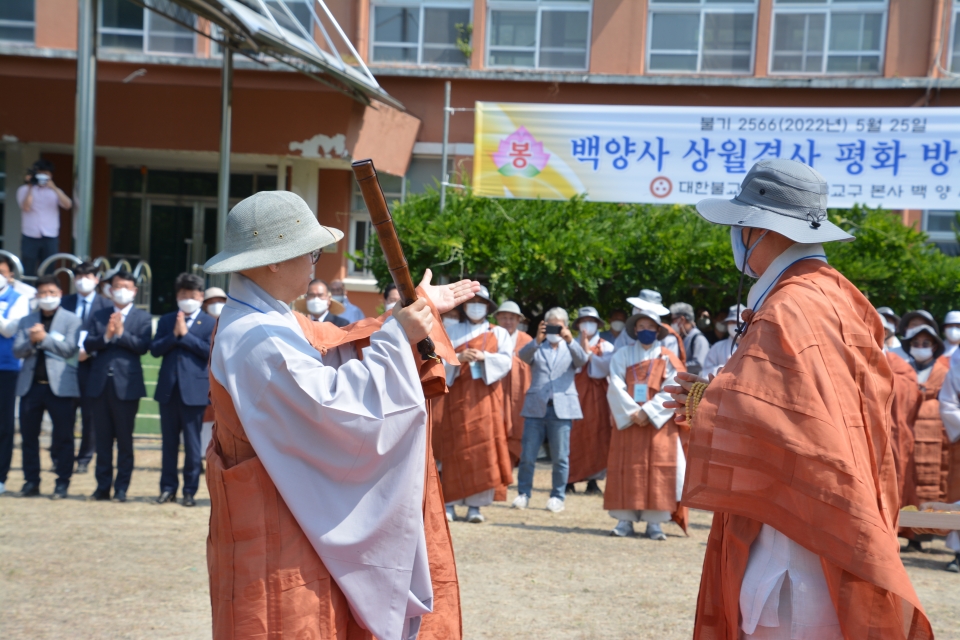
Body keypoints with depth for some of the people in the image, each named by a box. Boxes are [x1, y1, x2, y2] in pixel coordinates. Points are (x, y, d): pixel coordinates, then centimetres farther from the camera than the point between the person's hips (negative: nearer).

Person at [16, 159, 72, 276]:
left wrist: (55, 189, -15)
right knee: (27, 273, -3)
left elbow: (67, 205, -4)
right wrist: (30, 187, -7)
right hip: (30, 237, -2)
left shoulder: (55, 191, 14)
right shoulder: (24, 190, 8)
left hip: (50, 238, 2)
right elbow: (26, 207, -9)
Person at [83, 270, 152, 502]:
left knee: (125, 439, 1)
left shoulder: (142, 318, 4)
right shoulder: (99, 316, 13)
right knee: (102, 439, 7)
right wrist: (105, 336, -16)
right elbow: (88, 346, 1)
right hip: (100, 384, 3)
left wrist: (121, 333, -19)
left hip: (127, 384, -3)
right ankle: (103, 487, 14)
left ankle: (121, 489, 6)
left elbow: (143, 346, -10)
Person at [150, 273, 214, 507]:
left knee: (192, 443, 1)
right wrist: (173, 335, -11)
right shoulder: (166, 320, 13)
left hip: (194, 390, -3)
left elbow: (210, 350, -11)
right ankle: (168, 487, 16)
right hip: (168, 388, 4)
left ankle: (190, 490, 7)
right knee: (168, 442, 9)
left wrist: (185, 334, -12)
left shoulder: (209, 323, 2)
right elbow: (155, 349, 3)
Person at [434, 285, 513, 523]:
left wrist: (483, 356, -17)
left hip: (485, 396, 0)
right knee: (454, 448, -3)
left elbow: (506, 361, -1)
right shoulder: (451, 330, 13)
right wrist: (459, 357, -18)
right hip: (456, 394, 0)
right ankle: (450, 503, -1)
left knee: (483, 447, -5)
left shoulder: (499, 333, 13)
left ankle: (475, 504, -2)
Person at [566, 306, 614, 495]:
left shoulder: (606, 347, 8)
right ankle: (569, 480, 1)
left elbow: (607, 368, -9)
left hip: (596, 398, -1)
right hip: (573, 395, 1)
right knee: (571, 438, -4)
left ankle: (592, 481, 1)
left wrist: (589, 352, -11)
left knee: (595, 438, -4)